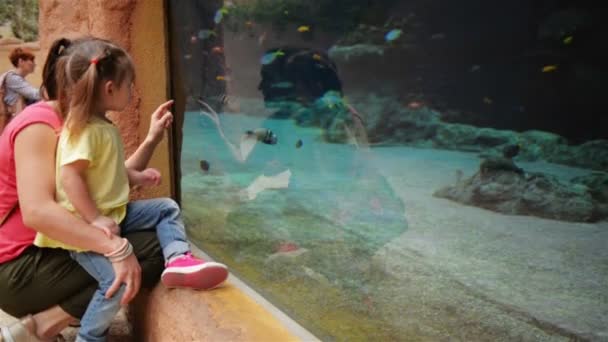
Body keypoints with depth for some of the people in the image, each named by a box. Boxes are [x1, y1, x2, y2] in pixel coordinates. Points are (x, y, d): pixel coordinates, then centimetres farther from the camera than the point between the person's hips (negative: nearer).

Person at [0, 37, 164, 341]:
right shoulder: (39, 125, -17)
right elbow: (36, 211, -33)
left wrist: (152, 139, 3)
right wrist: (115, 247, -39)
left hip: (44, 253, 10)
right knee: (150, 251, -20)